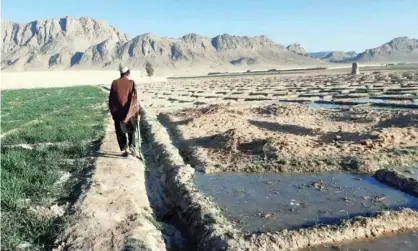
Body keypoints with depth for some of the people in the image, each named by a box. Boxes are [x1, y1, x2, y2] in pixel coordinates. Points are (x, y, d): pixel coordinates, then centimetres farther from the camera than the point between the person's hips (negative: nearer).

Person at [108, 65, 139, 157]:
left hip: (118, 112, 1)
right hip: (130, 112, -1)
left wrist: (112, 112, 12)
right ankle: (132, 145, -2)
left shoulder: (115, 83, -1)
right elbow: (134, 98, -8)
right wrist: (137, 111, -1)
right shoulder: (131, 83, -6)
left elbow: (111, 99, 3)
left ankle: (125, 149, 9)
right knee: (131, 130, 17)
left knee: (120, 132, 11)